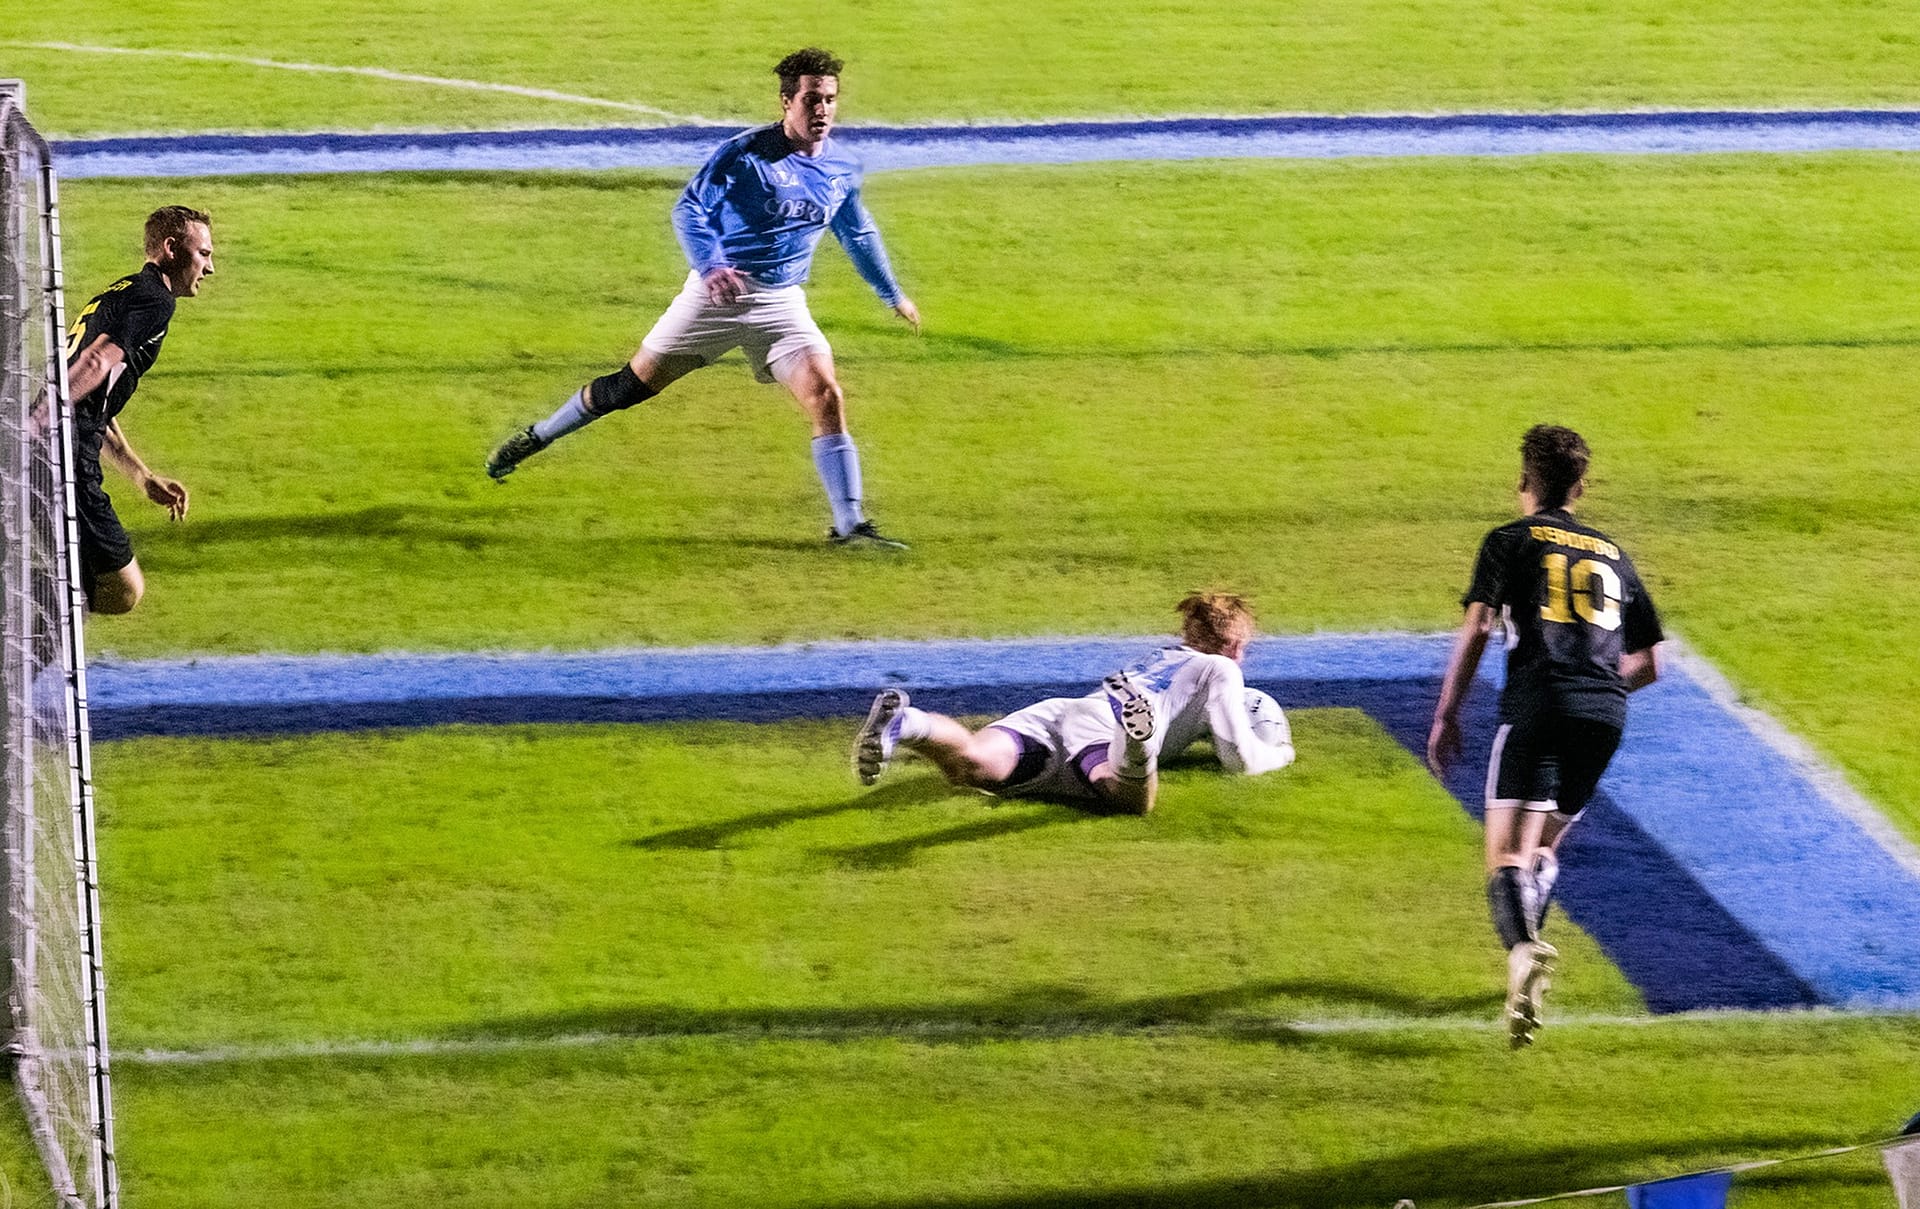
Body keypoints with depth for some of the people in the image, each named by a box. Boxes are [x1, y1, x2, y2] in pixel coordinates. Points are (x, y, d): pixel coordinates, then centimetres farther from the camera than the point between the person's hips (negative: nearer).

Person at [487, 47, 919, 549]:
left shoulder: (843, 168, 4)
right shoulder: (745, 152, -13)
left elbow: (859, 235, 23)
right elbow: (688, 209, -14)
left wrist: (893, 295, 30)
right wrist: (710, 265, -31)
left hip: (781, 302, 3)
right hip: (717, 293, -3)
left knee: (827, 398, -15)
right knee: (633, 384, 5)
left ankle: (849, 525, -11)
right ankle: (535, 438, 26)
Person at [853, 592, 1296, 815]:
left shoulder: (1162, 656, 42)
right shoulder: (1220, 671, 23)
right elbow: (1241, 759, 19)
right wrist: (1276, 752, 40)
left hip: (1050, 712, 6)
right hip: (1095, 729, -6)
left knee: (975, 764, -25)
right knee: (1135, 797, -41)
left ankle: (903, 722, -50)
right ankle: (1134, 742, -72)